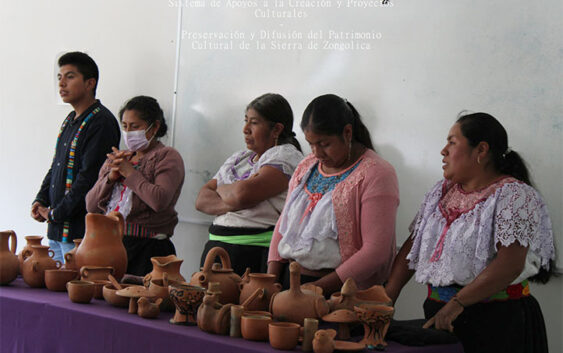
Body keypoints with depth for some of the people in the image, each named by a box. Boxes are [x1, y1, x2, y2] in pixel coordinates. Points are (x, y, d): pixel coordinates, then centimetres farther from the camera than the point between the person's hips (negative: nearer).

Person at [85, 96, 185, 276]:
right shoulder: (116, 158, 18)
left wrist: (130, 172, -10)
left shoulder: (167, 157, -1)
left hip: (148, 247, -5)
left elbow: (159, 200, -19)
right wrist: (111, 177, -3)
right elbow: (91, 206, 12)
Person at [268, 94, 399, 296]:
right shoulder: (307, 166, 16)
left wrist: (319, 287, -17)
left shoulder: (376, 174, -7)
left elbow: (376, 251, -14)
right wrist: (272, 278, 4)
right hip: (289, 278, 6)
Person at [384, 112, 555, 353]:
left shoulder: (513, 196, -11)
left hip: (497, 322, -6)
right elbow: (412, 246, 12)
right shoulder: (441, 192, 13)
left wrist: (457, 303, -26)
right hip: (439, 316, 6)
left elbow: (510, 264, -21)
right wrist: (387, 297, 0)